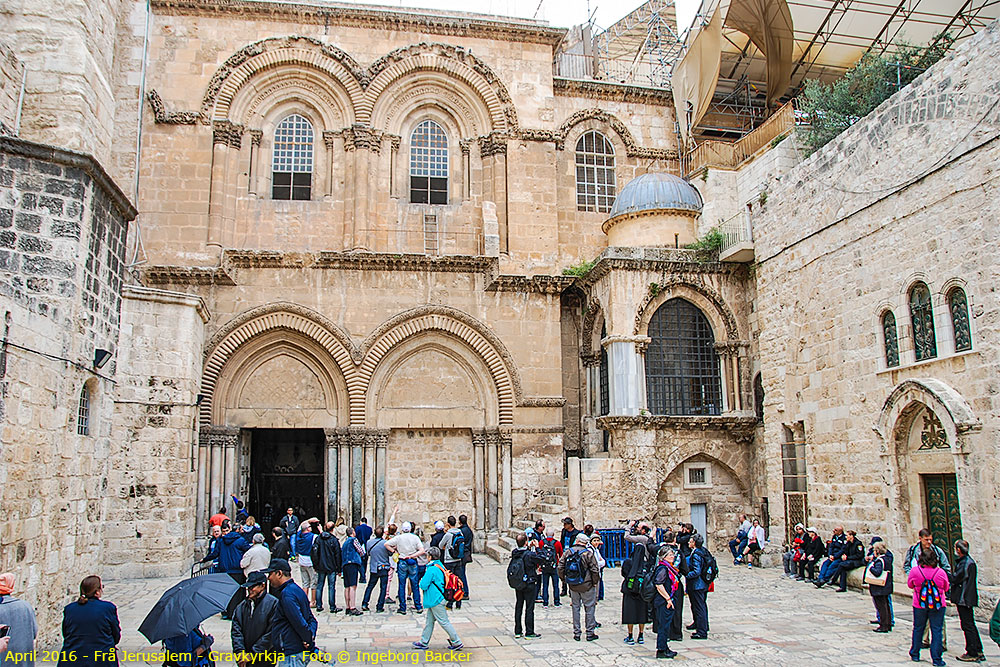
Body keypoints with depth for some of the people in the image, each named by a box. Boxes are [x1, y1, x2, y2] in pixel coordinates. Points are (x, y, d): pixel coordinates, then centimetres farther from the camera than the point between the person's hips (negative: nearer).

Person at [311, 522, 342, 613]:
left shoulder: (318, 538, 1)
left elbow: (313, 553, 5)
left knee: (319, 586, 12)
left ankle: (319, 606, 15)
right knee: (332, 587, 1)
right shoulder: (334, 540, -10)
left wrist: (315, 566, 15)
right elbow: (338, 555, -8)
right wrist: (339, 569, 1)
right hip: (331, 568, -3)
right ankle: (332, 607, 3)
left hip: (320, 568, 3)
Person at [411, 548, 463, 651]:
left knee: (444, 622, -2)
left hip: (435, 600, -10)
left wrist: (421, 583, 0)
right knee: (429, 621, 16)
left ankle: (457, 643, 5)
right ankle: (424, 642, 25)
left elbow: (423, 585, -21)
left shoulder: (431, 569, -21)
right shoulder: (440, 567, 9)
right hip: (436, 599, 10)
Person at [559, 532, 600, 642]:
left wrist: (564, 580, 12)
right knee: (589, 608, 7)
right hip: (587, 586, -3)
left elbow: (560, 568, -1)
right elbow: (595, 570, -12)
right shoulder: (588, 553, -12)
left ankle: (576, 633, 15)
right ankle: (590, 633, 10)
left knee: (575, 608, 13)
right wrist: (595, 582, 2)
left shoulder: (567, 552, -2)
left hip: (573, 586, 3)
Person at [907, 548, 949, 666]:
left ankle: (915, 654, 23)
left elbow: (910, 584, 7)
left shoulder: (914, 571, -10)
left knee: (918, 629, 14)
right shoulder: (941, 572, -10)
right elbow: (946, 588, 7)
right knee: (936, 631, 5)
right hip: (938, 605, -1)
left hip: (919, 605, 1)